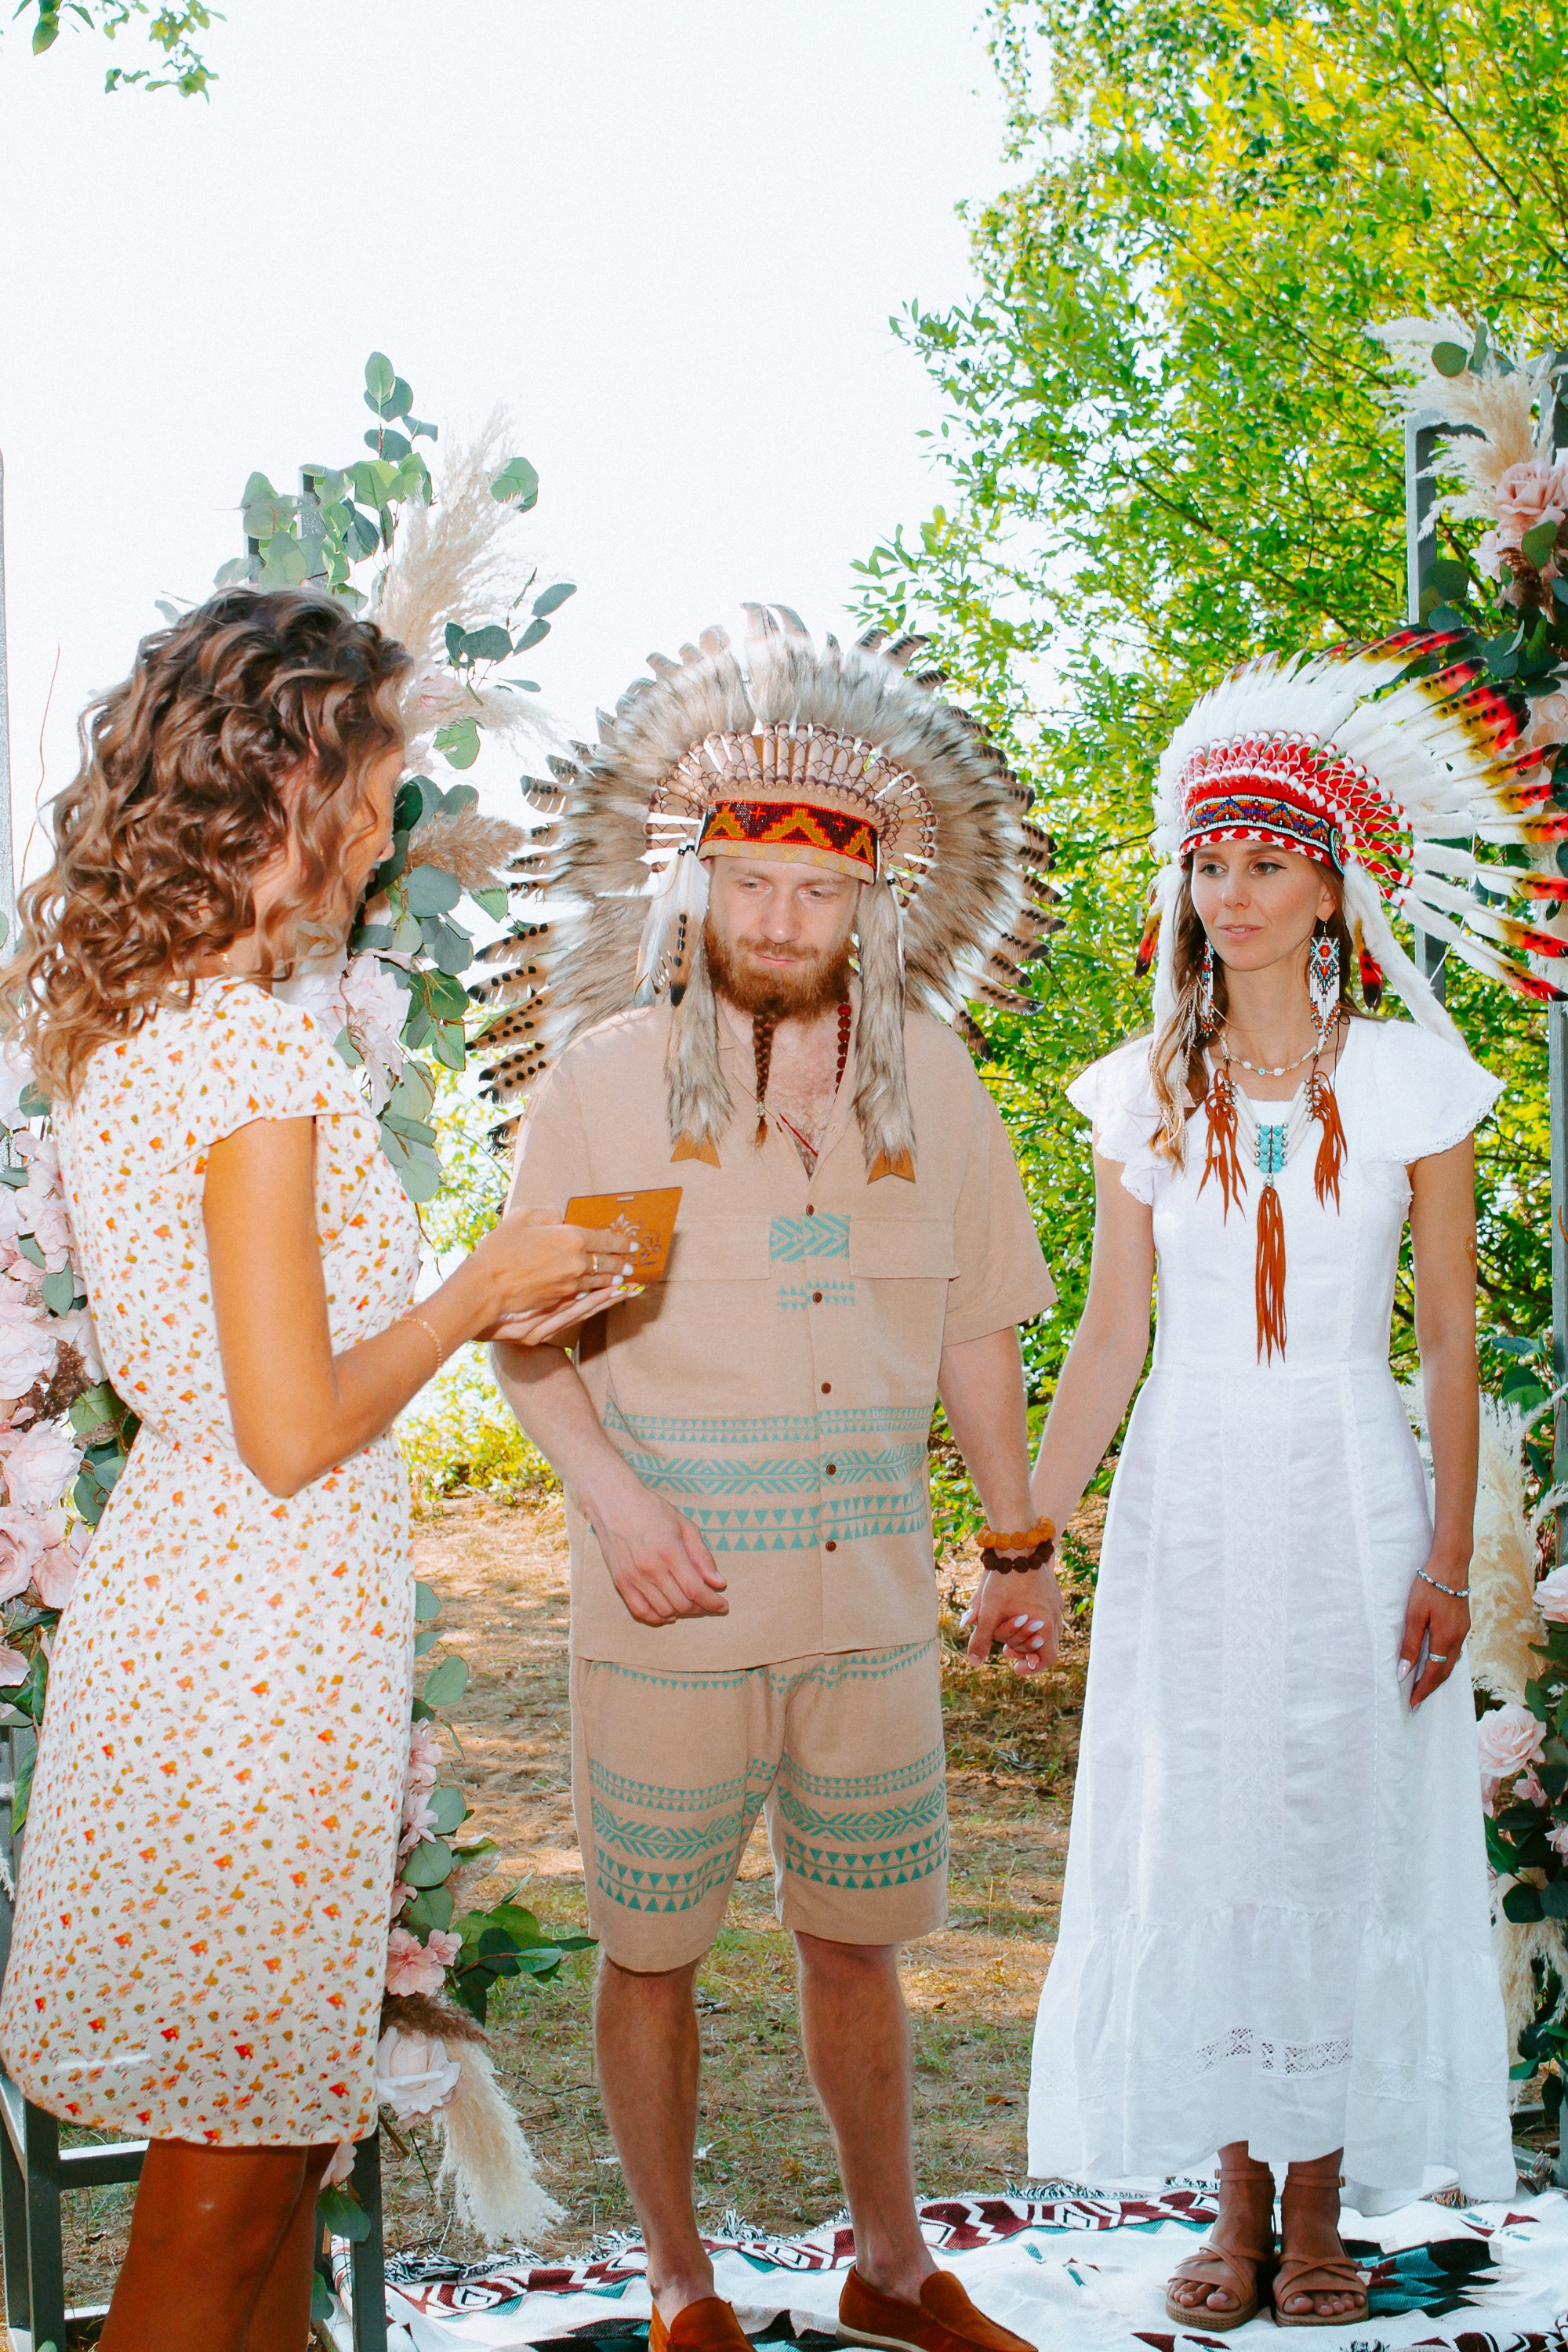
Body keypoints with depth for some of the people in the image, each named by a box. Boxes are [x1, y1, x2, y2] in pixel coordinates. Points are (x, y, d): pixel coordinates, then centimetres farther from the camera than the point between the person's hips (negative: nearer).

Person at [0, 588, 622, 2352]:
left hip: (175, 1587, 9)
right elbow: (297, 1432, -19)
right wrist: (479, 1292, -5)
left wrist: (471, 1306, 18)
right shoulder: (250, 1047, -19)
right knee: (231, 2173, 4)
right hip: (267, 1629, -9)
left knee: (273, 2130, 20)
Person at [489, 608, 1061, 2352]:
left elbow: (976, 1332, 13)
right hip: (674, 1603, -2)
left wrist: (1023, 1547, 14)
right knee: (652, 1948, 6)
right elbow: (523, 1336, 0)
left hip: (871, 1599, 2)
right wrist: (611, 1494, -14)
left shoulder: (928, 1080, 4)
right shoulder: (606, 1081, -4)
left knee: (856, 1939, 14)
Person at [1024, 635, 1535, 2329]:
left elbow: (1448, 1338, -1)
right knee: (1196, 1839, 4)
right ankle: (1237, 2207, 18)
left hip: (1347, 1491, -2)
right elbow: (1109, 1332, 5)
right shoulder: (1143, 1091, 4)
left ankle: (1321, 2209, 16)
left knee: (1341, 1837, 3)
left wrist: (1449, 1559, -6)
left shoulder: (1408, 1078, -1)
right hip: (1186, 1495, 2)